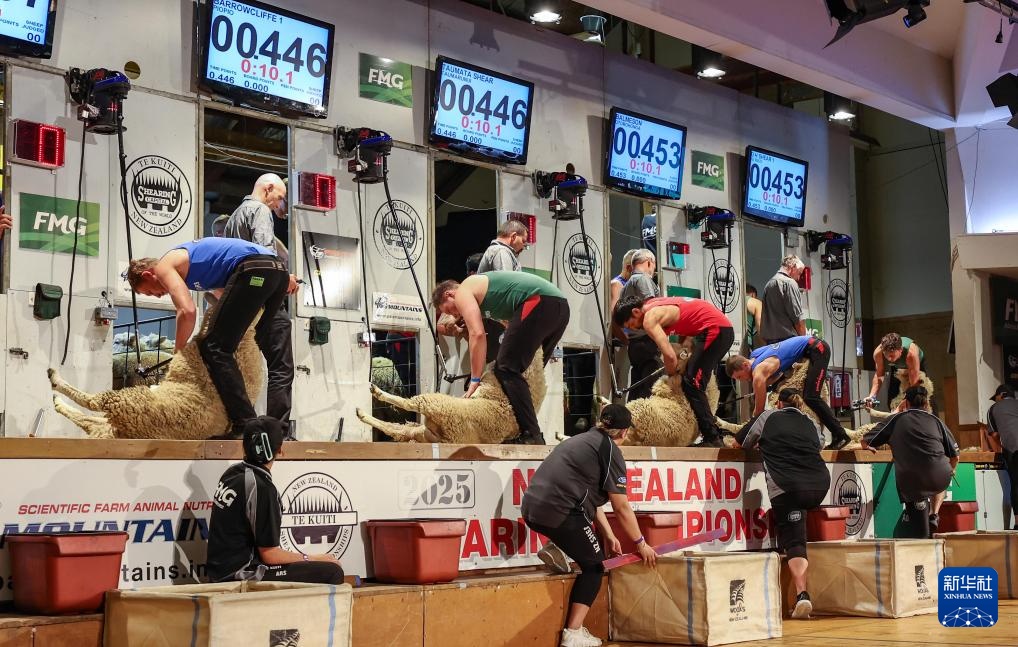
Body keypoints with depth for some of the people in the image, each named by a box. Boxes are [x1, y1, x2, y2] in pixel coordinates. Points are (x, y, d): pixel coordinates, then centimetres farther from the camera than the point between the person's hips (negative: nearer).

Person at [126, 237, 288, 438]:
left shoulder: (164, 266, 8)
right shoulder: (186, 257, 36)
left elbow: (187, 311, -7)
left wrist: (178, 351, 5)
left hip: (253, 269, -10)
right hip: (278, 267, 10)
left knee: (215, 348, -3)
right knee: (274, 352, 18)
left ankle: (245, 425, -10)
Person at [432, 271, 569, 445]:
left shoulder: (463, 292, 8)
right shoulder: (482, 286, 34)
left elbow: (477, 334, -5)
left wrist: (475, 380, -2)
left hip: (539, 301, -10)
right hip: (561, 306, 10)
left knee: (506, 369, -6)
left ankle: (531, 436, -12)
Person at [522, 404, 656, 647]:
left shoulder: (583, 440, 24)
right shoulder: (610, 451, 0)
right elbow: (621, 508, 1)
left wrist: (609, 536, 31)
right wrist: (640, 544, 13)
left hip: (531, 509, 8)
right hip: (559, 512, -8)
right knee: (594, 565, 8)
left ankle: (557, 549, 11)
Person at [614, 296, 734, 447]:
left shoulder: (649, 319, -12)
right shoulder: (653, 305, 16)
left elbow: (669, 355, -20)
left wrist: (671, 373, -1)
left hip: (715, 329, -10)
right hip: (724, 328, 10)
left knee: (692, 384, -10)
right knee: (694, 383, 15)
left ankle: (712, 439, -13)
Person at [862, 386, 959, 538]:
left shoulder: (895, 420, 11)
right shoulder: (935, 420, 14)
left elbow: (865, 442, 10)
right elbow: (954, 456, 16)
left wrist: (870, 448, 34)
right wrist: (949, 473, 38)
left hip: (910, 483, 1)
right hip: (939, 481, -1)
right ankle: (934, 514, 21)